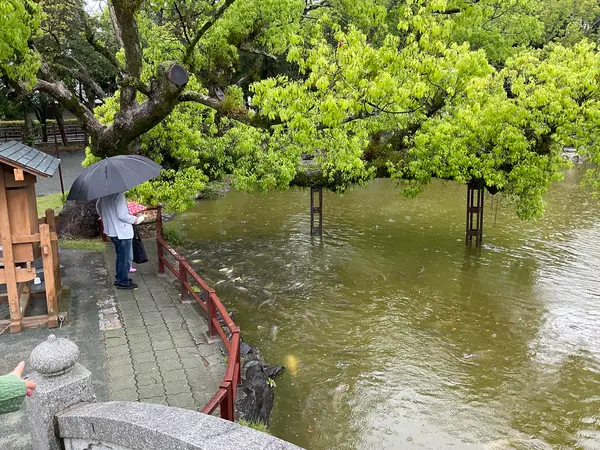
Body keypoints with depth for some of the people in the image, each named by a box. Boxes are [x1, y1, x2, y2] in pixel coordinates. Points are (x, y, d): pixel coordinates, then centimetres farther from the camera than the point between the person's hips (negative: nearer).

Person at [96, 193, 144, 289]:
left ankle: (119, 278, 31)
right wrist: (135, 220, -11)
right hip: (122, 232, -9)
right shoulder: (119, 195, -24)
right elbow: (122, 215, -26)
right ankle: (123, 282, 10)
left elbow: (98, 206, 19)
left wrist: (105, 218, 28)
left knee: (120, 256, 23)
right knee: (126, 258, 3)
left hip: (111, 230, 9)